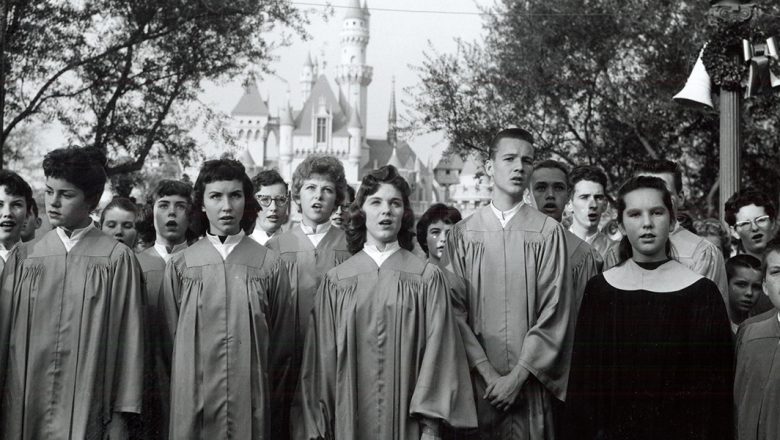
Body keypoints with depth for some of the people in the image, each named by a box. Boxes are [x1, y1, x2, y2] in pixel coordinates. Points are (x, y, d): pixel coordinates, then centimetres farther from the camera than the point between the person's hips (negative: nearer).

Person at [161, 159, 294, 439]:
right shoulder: (179, 266, 2)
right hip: (192, 404, 1)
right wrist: (184, 388, 7)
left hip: (250, 404, 0)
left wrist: (264, 390, 7)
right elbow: (170, 336, 9)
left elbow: (281, 343, 6)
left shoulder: (269, 265, 0)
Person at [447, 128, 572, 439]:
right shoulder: (463, 234, 3)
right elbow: (456, 310, -1)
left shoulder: (548, 231, -1)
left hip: (530, 380, -1)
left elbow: (554, 312, -4)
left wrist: (519, 375, -10)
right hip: (478, 379, 1)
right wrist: (487, 372, -10)